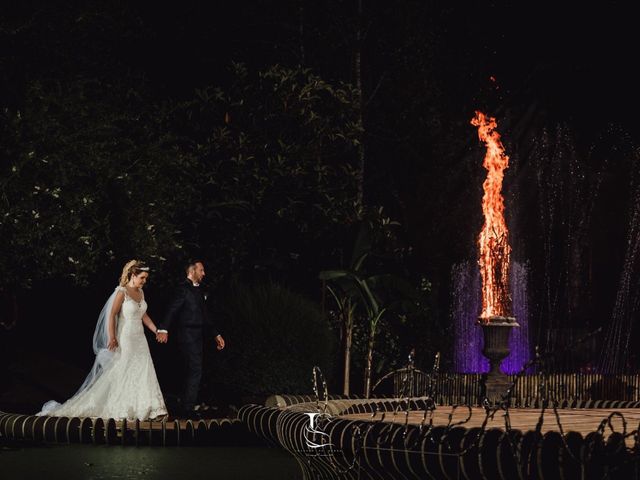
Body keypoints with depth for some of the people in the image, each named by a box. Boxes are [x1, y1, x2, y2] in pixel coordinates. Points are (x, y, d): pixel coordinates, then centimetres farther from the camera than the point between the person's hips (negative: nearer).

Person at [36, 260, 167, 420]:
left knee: (143, 373, 3)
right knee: (121, 374, -1)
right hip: (125, 339, -7)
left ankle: (146, 409, 5)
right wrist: (112, 338, -18)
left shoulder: (140, 292, 10)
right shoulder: (122, 292, -12)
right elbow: (112, 315, -13)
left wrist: (156, 331, 12)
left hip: (139, 339, 7)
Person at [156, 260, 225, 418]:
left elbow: (204, 314, 24)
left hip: (197, 336, 9)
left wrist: (216, 334, 23)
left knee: (192, 371, 14)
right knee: (195, 371, -9)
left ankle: (190, 404, 22)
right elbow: (172, 309, -21)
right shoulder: (183, 288, -10)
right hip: (188, 335, -9)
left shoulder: (198, 290, 18)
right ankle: (188, 408, -4)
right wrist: (164, 329, -35)